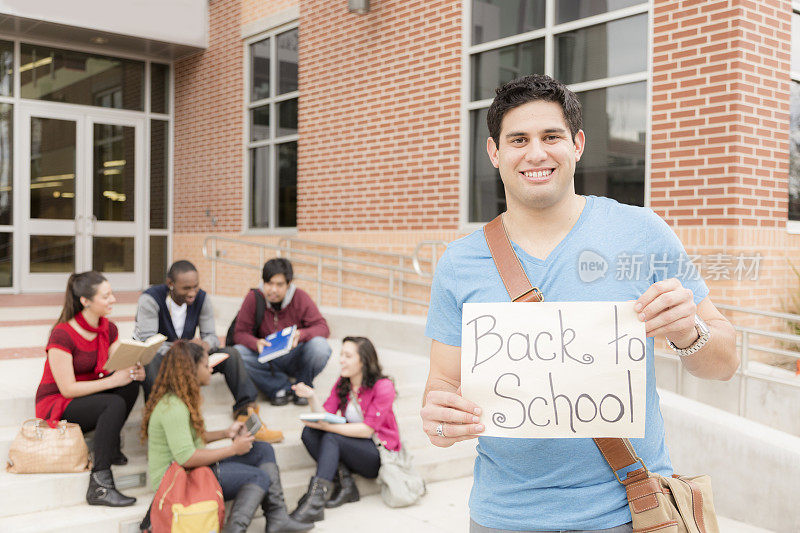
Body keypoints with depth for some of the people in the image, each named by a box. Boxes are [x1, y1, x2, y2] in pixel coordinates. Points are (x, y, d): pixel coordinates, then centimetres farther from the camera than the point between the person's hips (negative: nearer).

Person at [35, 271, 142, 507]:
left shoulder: (108, 329, 0)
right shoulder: (62, 335, -22)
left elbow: (120, 369, 2)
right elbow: (68, 389, -22)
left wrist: (135, 371, -22)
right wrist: (112, 381, -28)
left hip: (88, 397, 7)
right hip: (56, 405, -7)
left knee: (130, 385, -20)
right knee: (115, 404, -32)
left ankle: (111, 445, -6)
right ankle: (99, 486, -33)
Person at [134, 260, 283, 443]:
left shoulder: (201, 298, -5)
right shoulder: (150, 299, -20)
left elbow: (211, 336, -6)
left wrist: (204, 345, -33)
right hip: (156, 360, -4)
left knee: (230, 354, -16)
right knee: (150, 361, -41)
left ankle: (246, 412, -23)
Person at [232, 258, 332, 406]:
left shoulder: (300, 297, -8)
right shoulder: (253, 298, -8)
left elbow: (322, 327, -10)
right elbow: (240, 333, -6)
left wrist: (301, 335, -32)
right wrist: (256, 343, -29)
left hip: (295, 357, -1)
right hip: (267, 359, 1)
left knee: (320, 347, -32)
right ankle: (281, 388, -14)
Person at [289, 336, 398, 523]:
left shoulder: (383, 386, -14)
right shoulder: (342, 383, 6)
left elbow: (367, 430, -21)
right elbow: (325, 415, -3)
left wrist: (327, 426, -27)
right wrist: (312, 397, -22)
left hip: (378, 455, -6)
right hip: (351, 446, 7)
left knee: (332, 438, -29)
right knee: (309, 432, -15)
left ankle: (315, 502, -34)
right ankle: (344, 485, -19)